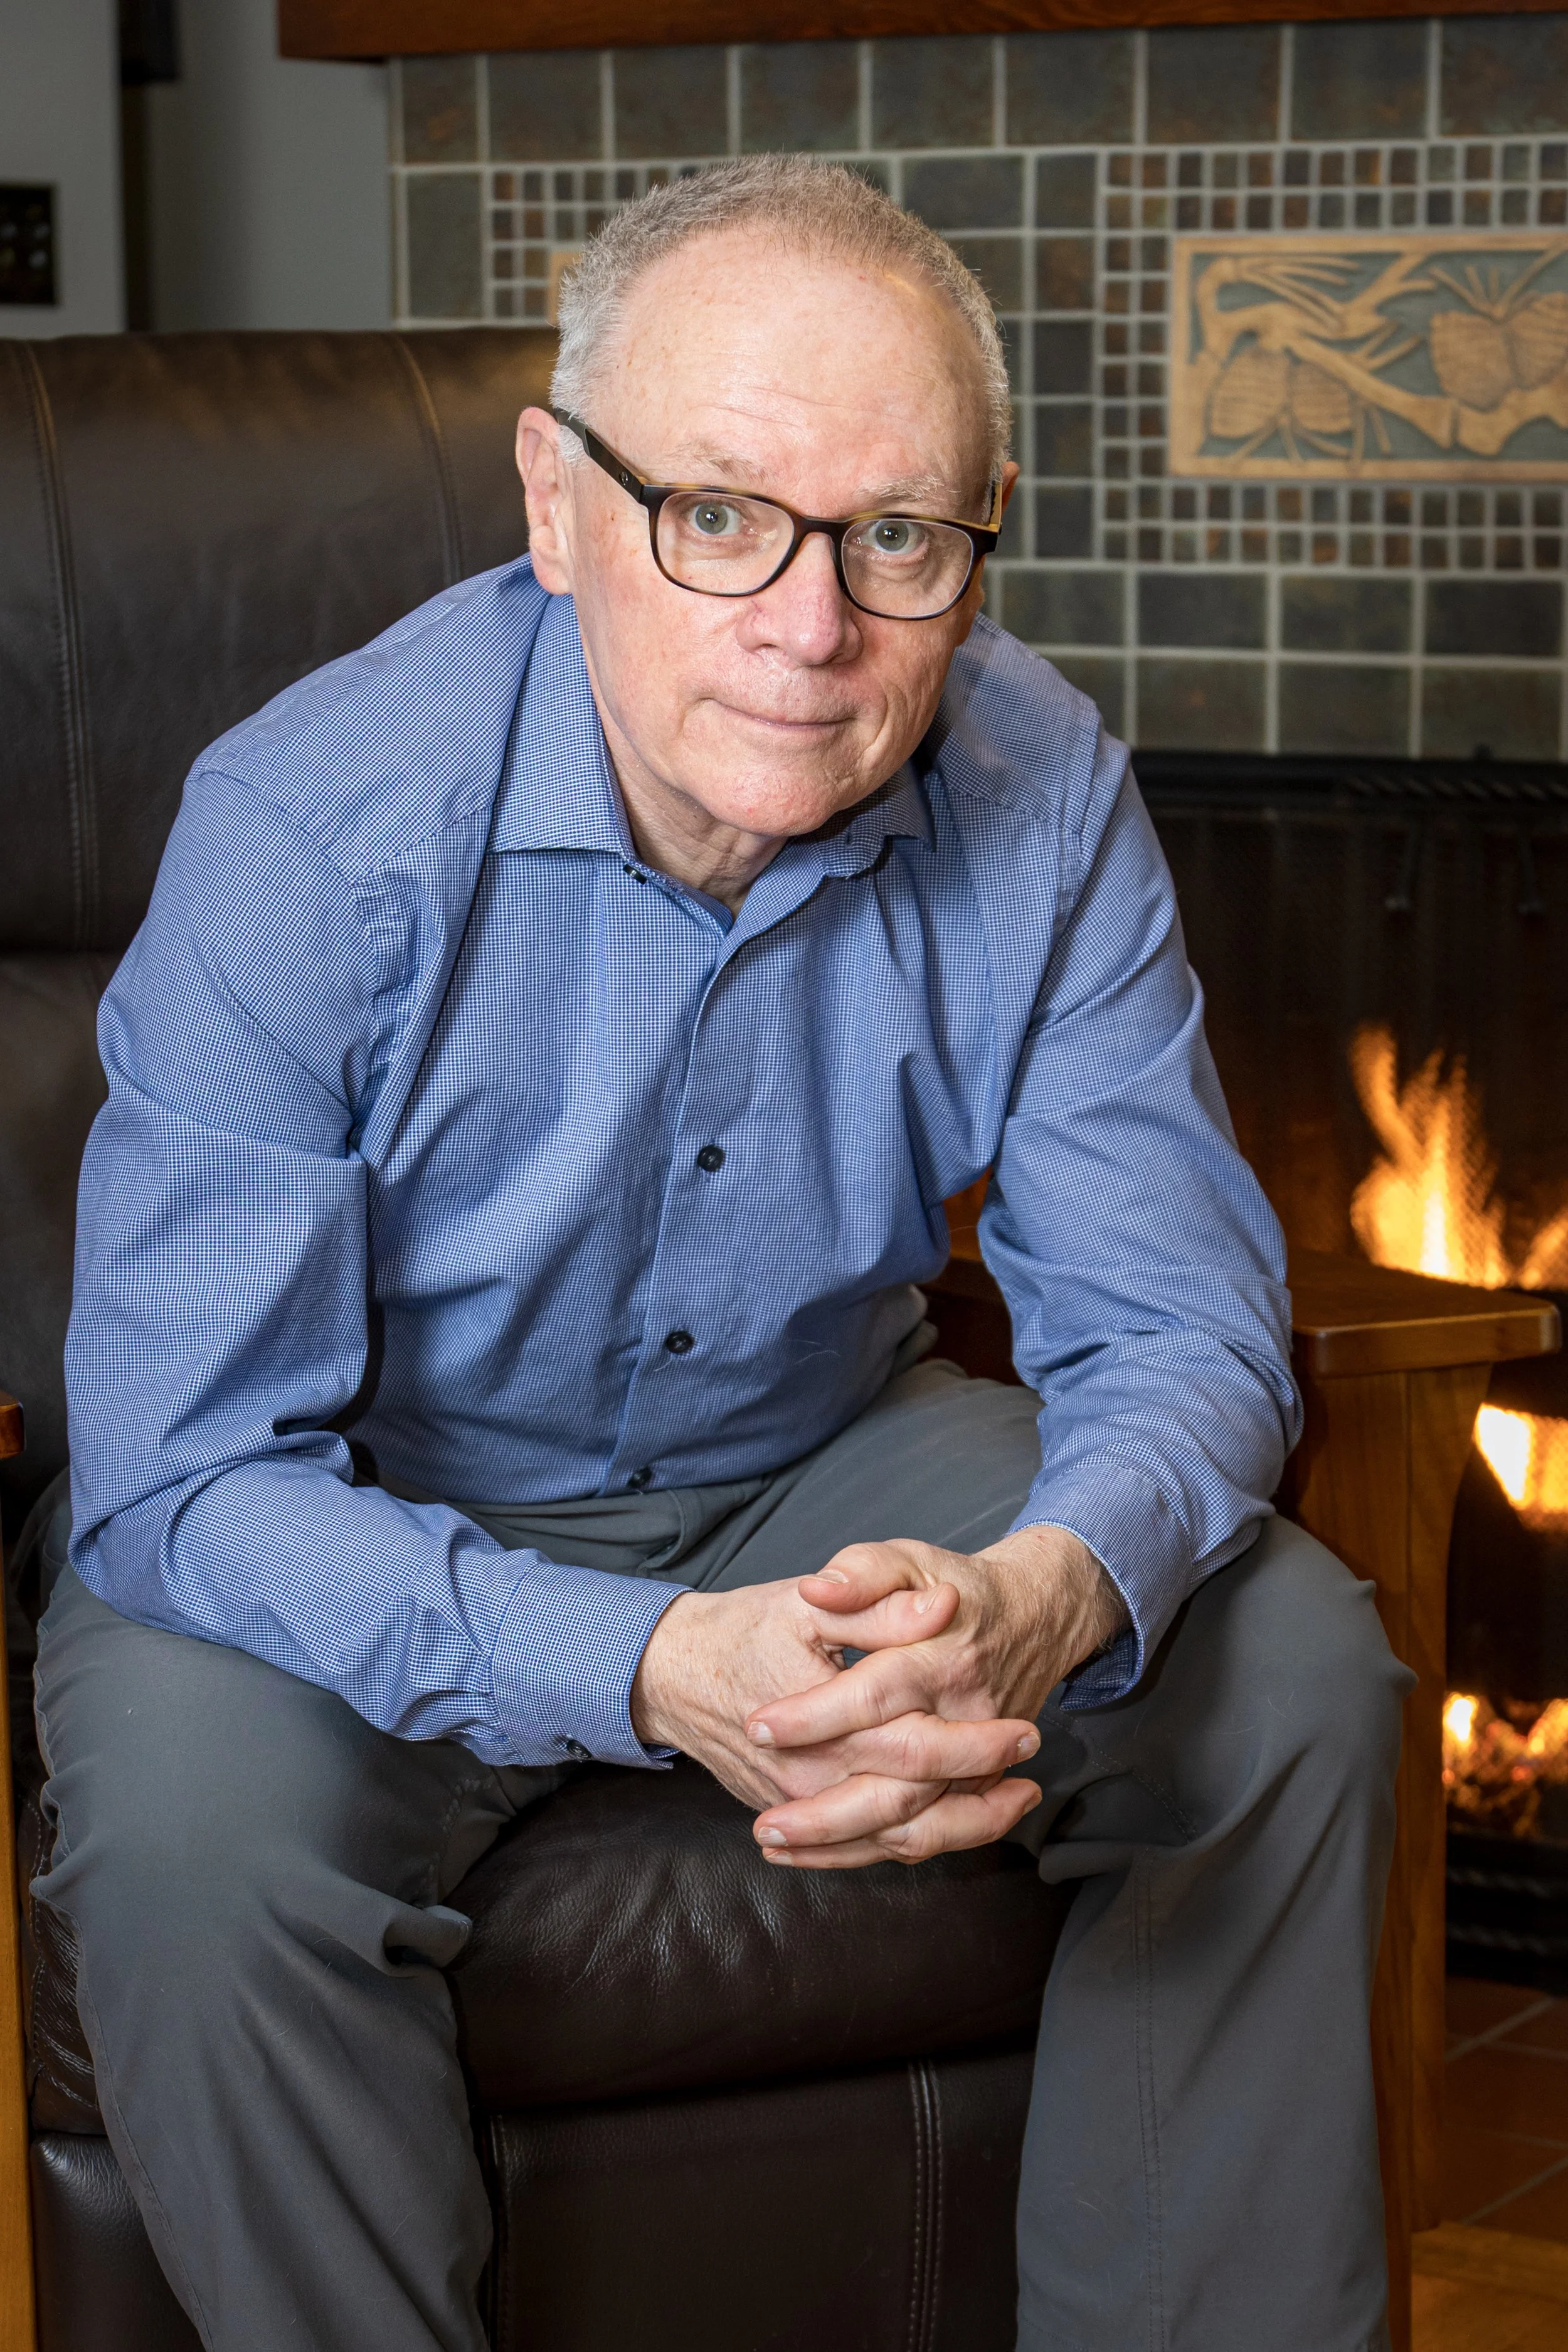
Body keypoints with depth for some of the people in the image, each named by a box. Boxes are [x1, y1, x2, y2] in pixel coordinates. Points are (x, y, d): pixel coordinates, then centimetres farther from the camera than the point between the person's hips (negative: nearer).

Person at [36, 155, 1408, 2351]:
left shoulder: (1040, 795, -15)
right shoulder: (311, 829, -27)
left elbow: (1182, 1323, -11)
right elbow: (180, 1483, -29)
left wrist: (1043, 1596, -37)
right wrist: (657, 1670, -45)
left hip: (815, 1467, 4)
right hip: (369, 1521, -3)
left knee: (1292, 1668, -15)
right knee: (199, 1825, -33)